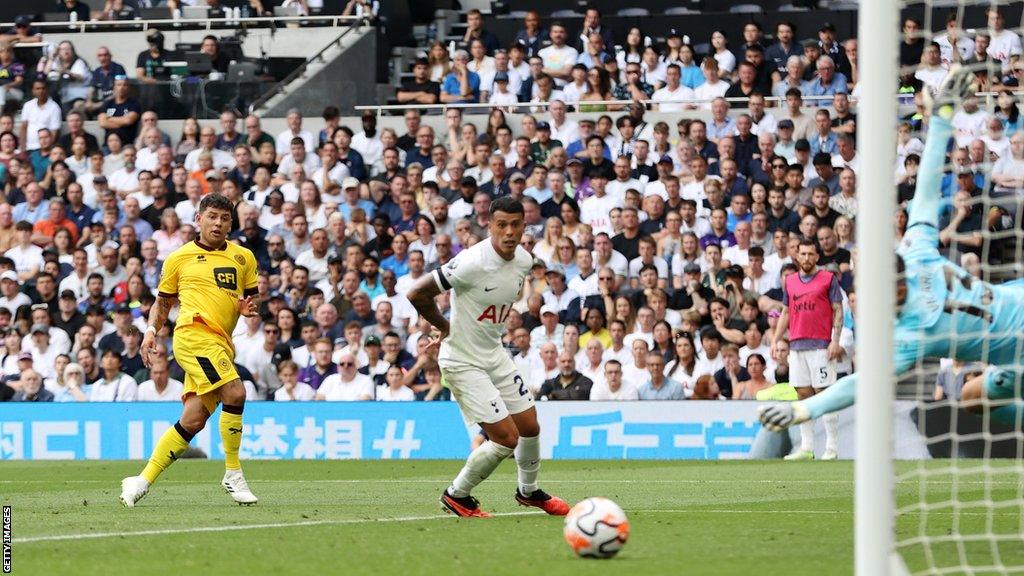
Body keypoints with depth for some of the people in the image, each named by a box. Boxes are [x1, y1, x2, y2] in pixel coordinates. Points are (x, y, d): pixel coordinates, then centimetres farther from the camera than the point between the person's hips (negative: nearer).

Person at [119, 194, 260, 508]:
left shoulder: (243, 257, 18)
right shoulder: (179, 258, 10)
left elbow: (252, 299, 24)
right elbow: (162, 301, 18)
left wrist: (250, 307, 1)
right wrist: (151, 330, 2)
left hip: (221, 344, 5)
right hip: (194, 333, -5)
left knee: (193, 420, -2)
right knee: (234, 392, -24)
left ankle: (143, 480, 8)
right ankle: (233, 474, -13)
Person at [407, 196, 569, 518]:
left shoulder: (524, 261, -3)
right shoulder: (473, 262, -28)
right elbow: (417, 294, -23)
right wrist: (445, 328, -5)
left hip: (494, 355, 8)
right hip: (463, 362, -8)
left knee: (529, 427, 13)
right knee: (507, 437, -10)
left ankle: (529, 491, 40)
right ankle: (457, 496, 11)